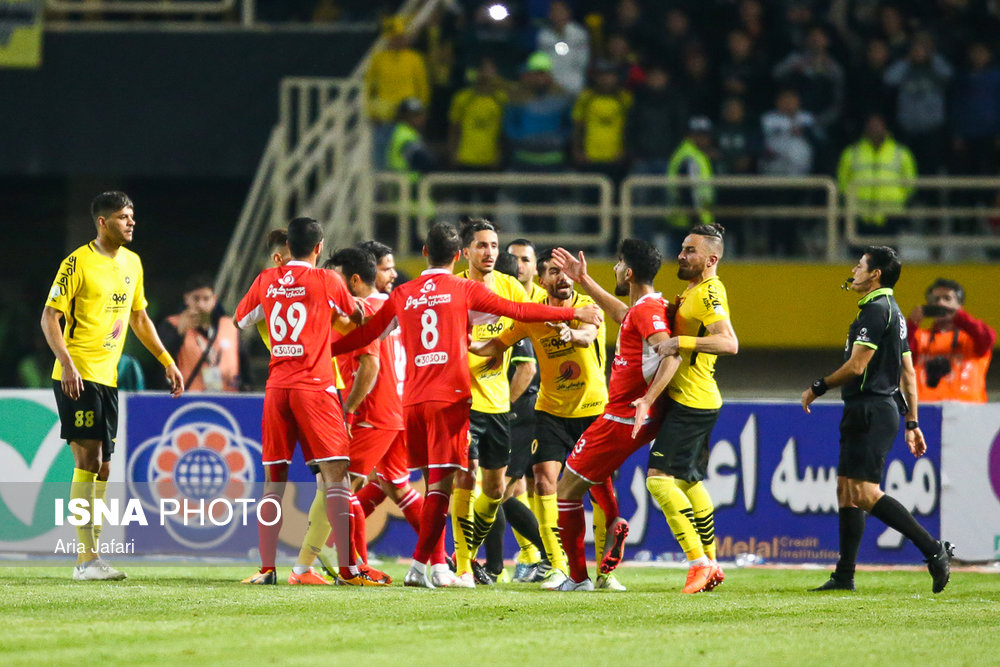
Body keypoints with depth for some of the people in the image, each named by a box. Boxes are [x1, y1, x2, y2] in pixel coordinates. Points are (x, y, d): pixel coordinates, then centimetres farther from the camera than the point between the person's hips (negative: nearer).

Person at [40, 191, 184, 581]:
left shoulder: (132, 263, 13)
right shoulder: (78, 263, -10)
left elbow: (139, 318, 24)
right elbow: (50, 317, -12)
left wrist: (168, 362, 20)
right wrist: (67, 363, -24)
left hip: (107, 376, 8)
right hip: (78, 376, -8)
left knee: (101, 468, 7)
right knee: (88, 460, -12)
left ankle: (86, 558, 12)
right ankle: (88, 559, -11)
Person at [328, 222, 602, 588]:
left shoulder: (402, 295, 12)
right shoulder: (465, 290, 2)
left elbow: (366, 332, 19)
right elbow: (519, 311, 3)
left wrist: (325, 349, 34)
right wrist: (575, 313, 11)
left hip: (413, 399, 4)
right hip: (450, 397, -4)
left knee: (433, 481, 14)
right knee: (443, 481, -8)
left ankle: (436, 562, 14)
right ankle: (419, 564, -18)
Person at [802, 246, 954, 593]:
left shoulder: (876, 310, -12)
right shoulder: (892, 312, 20)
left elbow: (856, 366, -17)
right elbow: (908, 374, 22)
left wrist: (818, 387, -4)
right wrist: (912, 423, 23)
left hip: (871, 409, -11)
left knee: (864, 492, -16)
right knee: (846, 490, 10)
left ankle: (933, 549, -20)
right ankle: (844, 576, 10)